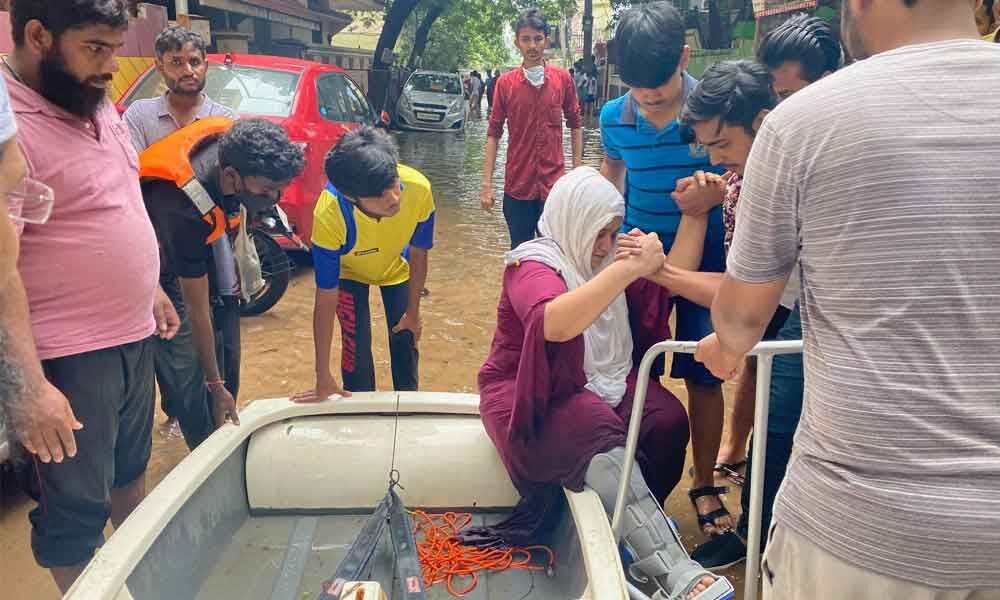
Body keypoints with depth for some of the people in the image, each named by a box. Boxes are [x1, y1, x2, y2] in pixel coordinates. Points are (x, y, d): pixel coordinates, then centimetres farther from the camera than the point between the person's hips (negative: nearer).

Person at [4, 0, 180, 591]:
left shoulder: (98, 103, 6)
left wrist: (152, 289, 21)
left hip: (134, 334, 9)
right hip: (69, 357, -9)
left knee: (130, 469, 25)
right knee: (76, 508, 6)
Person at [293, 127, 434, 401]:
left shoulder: (419, 189, -39)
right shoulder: (330, 215, -43)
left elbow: (418, 254, -18)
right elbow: (326, 299, -33)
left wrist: (413, 313, -7)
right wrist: (323, 377, -29)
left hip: (396, 267, 2)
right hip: (350, 272, -2)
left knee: (405, 339, 7)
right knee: (357, 346, -8)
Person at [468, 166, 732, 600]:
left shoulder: (607, 258, 12)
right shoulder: (533, 266, -12)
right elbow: (554, 323, -35)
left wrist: (695, 213, 3)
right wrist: (630, 268, -39)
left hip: (608, 382, 7)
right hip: (537, 396, -7)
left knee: (668, 421, -24)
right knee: (598, 437, -37)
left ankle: (631, 530, -9)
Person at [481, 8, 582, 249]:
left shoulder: (563, 78, 1)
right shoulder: (505, 83, -1)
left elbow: (574, 125, 9)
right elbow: (494, 133, 1)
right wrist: (487, 183, -5)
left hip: (554, 183, 0)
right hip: (517, 184, 0)